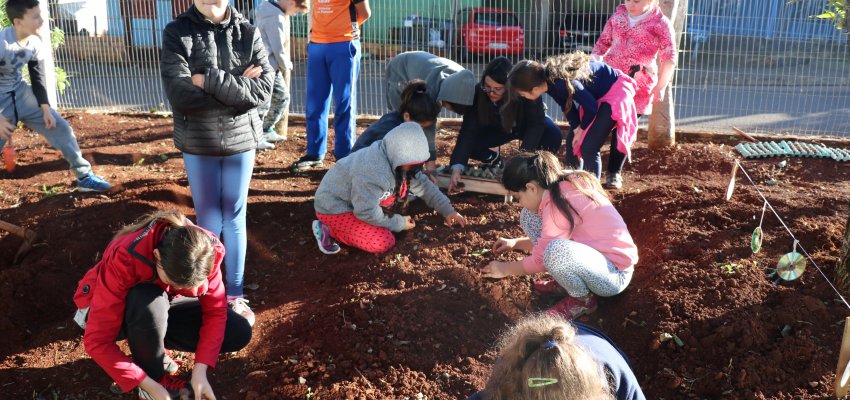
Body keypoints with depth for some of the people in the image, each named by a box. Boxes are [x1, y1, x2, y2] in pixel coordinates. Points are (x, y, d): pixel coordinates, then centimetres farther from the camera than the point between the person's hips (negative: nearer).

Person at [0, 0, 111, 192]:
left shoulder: (35, 44, -6)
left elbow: (38, 78, 6)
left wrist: (45, 108, -3)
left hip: (21, 93, 6)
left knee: (60, 128, 3)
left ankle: (84, 176, 13)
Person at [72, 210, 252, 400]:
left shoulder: (205, 251, -28)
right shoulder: (125, 260, -37)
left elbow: (215, 310, -18)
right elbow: (97, 341, -34)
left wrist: (199, 371, -29)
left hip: (161, 307, 4)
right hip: (110, 309, -4)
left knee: (240, 332, -15)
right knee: (149, 300, -40)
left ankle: (152, 347, 2)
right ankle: (155, 376, -14)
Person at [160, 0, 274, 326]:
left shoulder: (248, 33, -3)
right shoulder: (177, 32, -7)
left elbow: (263, 89, -14)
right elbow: (179, 95, -18)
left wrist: (210, 80, -20)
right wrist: (237, 88, -16)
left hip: (240, 141, 1)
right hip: (197, 144, -1)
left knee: (235, 218, 10)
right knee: (208, 220, 9)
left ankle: (235, 295, 21)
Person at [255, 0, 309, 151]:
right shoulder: (276, 18, -20)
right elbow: (278, 49, -17)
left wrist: (285, 64, 11)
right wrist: (286, 66, 0)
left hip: (271, 66, 10)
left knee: (282, 96, 18)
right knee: (263, 103, -4)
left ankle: (266, 130, 28)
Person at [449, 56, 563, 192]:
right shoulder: (478, 93, -31)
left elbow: (536, 124, -34)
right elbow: (468, 131, -32)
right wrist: (457, 168, -43)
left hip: (525, 125, -2)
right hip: (498, 128, 2)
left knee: (553, 134, -32)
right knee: (470, 143, -24)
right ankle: (494, 160, 8)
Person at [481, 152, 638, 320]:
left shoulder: (560, 202, -26)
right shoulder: (562, 187, 0)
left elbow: (541, 259, -19)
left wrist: (505, 269, -3)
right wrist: (515, 243, 15)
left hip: (614, 273, -9)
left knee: (557, 251, -39)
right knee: (529, 216, 3)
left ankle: (583, 300, -9)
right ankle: (564, 279, 10)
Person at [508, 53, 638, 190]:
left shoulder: (562, 83, -36)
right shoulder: (549, 79, -11)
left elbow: (591, 106, -25)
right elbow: (567, 105, 2)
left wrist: (582, 129, -9)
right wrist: (576, 128, -9)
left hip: (615, 91, -9)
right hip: (596, 94, 9)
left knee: (589, 146, -14)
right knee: (573, 140, 9)